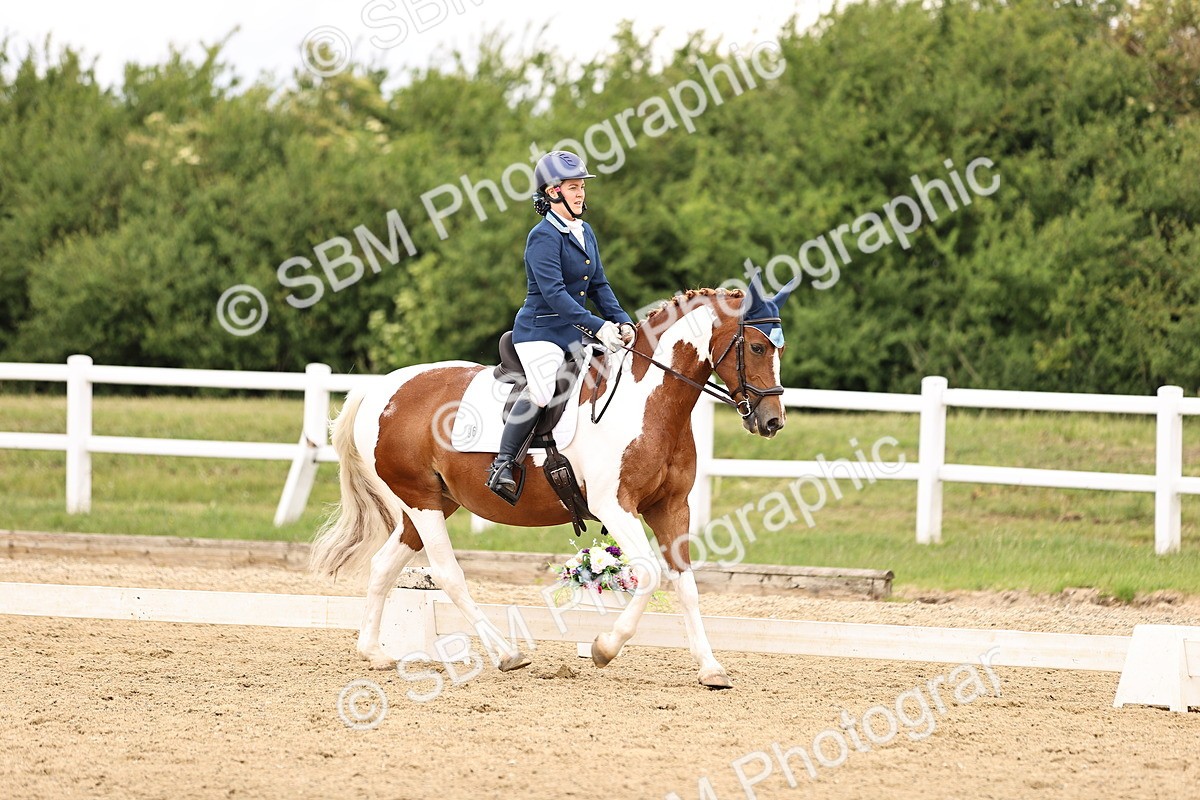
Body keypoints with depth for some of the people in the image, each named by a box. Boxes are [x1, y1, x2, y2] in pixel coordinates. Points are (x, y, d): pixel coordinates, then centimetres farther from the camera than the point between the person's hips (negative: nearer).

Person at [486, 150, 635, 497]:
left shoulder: (584, 232, 13)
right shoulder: (543, 237, -14)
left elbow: (598, 286, 16)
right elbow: (554, 293, -23)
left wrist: (621, 321, 0)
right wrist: (597, 327, -28)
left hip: (574, 332, 9)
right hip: (540, 329, -9)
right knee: (543, 391, -29)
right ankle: (502, 464, -19)